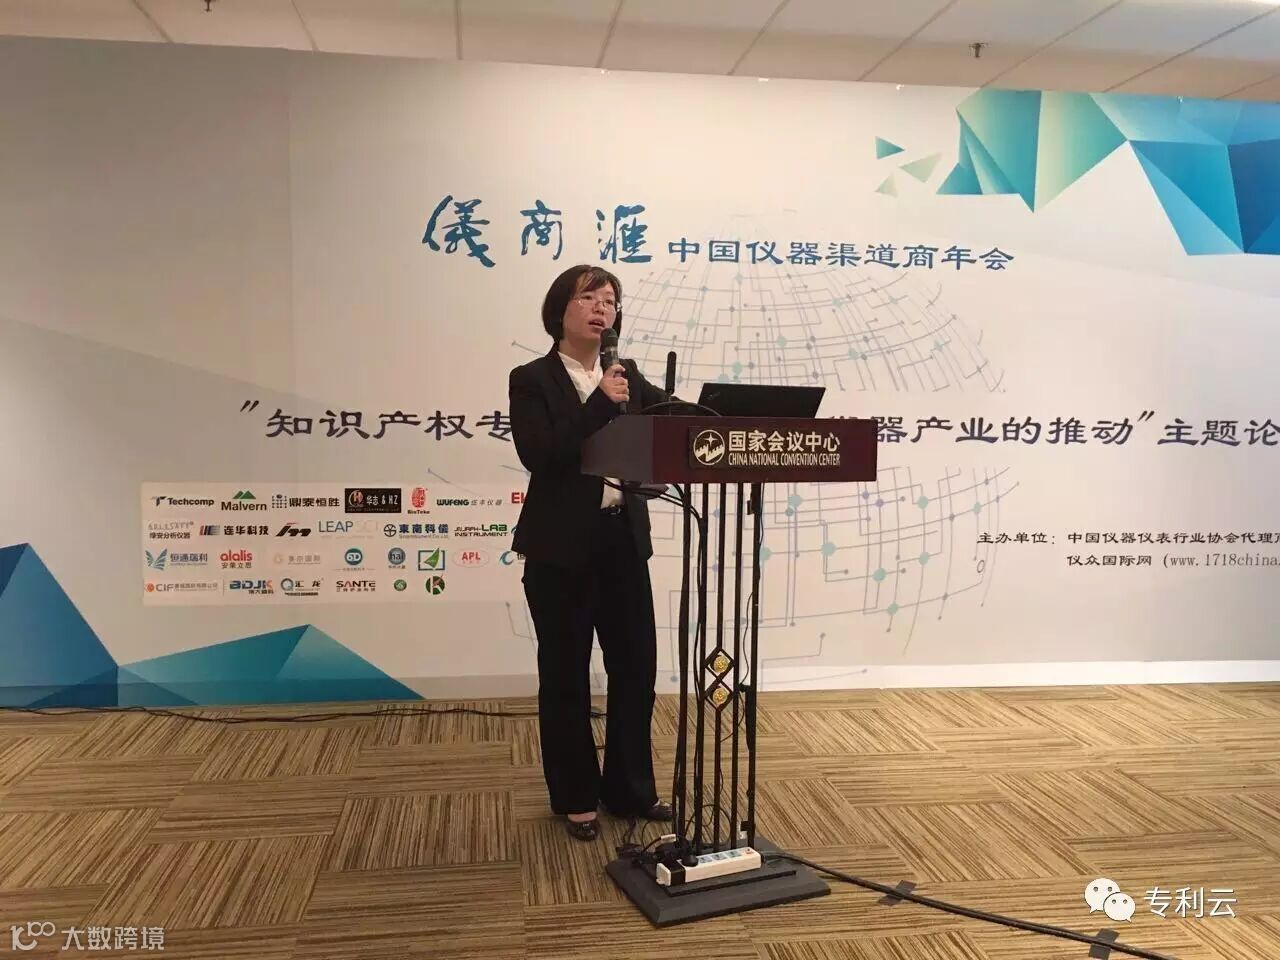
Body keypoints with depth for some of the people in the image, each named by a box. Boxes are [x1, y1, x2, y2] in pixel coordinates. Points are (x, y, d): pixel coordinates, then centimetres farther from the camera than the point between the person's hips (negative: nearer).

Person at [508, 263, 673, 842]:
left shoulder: (626, 375, 11)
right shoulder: (531, 380, -5)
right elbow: (540, 456, -18)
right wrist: (601, 402, -21)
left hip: (624, 541, 5)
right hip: (561, 547, -5)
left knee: (636, 666, 11)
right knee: (566, 675, 7)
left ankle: (630, 789, 29)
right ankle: (575, 798, 24)